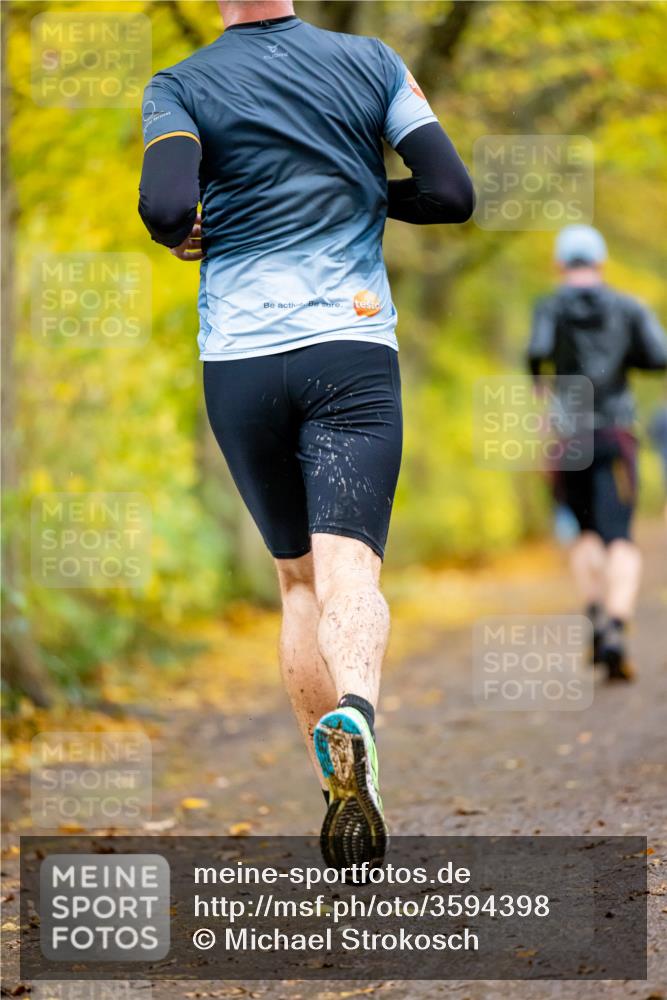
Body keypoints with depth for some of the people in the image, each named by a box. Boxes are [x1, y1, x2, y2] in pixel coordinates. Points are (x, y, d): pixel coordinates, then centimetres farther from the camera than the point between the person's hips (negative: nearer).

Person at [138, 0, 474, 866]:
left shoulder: (180, 87, 2)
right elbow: (451, 194, 2)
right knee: (350, 572, -12)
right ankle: (353, 717, -42)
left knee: (297, 580, 15)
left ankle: (336, 783, 15)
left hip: (238, 359, 1)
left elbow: (165, 205, -15)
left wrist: (184, 235, 7)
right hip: (355, 352, -1)